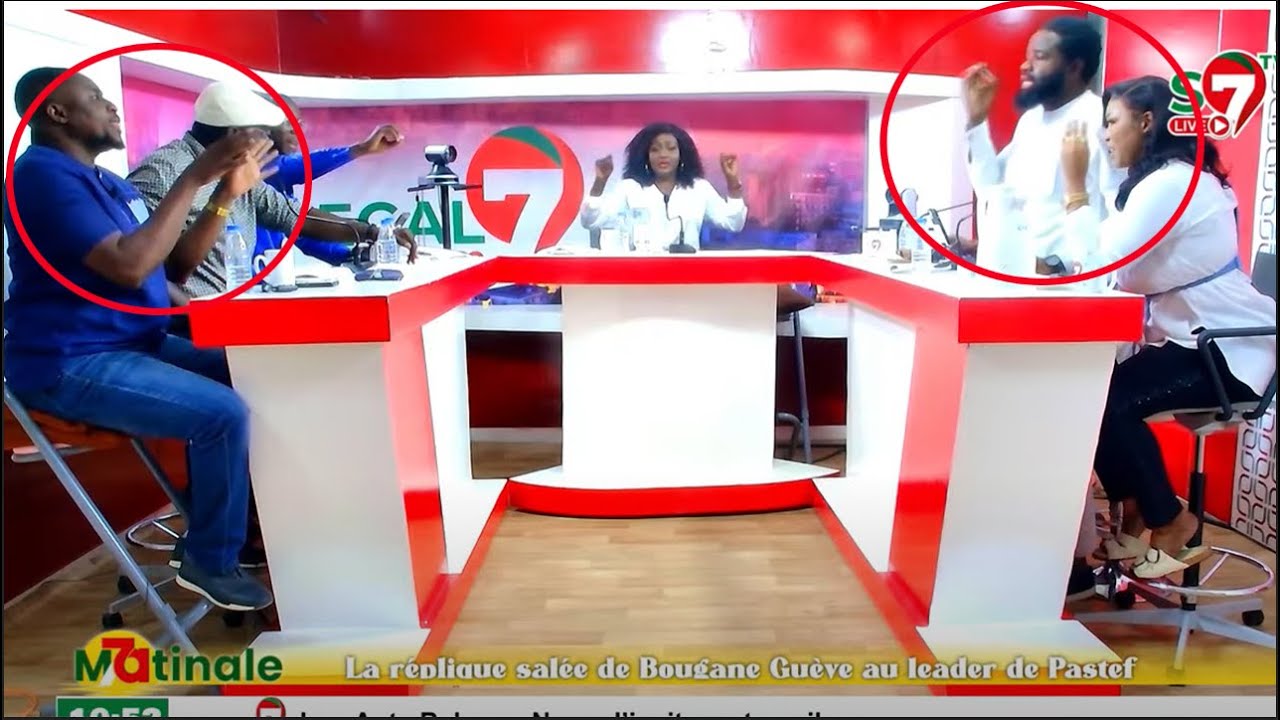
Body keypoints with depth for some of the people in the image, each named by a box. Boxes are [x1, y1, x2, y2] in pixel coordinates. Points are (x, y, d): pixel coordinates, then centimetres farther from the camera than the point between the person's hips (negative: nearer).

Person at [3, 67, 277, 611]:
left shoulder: (110, 183, 16)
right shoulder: (44, 174, -14)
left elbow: (179, 263, 10)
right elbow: (128, 266, -27)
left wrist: (226, 193, -2)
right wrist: (193, 178, -22)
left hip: (132, 344, 10)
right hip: (71, 364, -10)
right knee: (223, 413, -23)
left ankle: (235, 523, 12)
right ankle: (211, 561, -4)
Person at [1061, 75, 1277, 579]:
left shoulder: (1171, 182, -19)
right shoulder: (1166, 179, 14)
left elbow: (1103, 261, -25)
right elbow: (1115, 259, 6)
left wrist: (1075, 186, -18)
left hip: (1230, 350, -9)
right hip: (1198, 339, 9)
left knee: (1108, 401, -22)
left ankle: (1171, 526, -1)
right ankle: (1137, 519, 9)